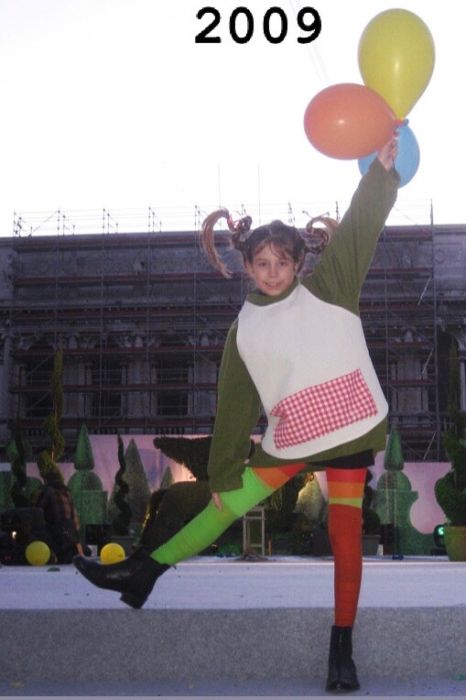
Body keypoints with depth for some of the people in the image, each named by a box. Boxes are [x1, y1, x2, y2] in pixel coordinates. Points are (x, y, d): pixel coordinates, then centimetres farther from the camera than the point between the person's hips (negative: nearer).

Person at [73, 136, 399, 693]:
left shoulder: (327, 289, -1)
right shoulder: (243, 332, 4)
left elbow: (359, 230, -10)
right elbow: (235, 407, 4)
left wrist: (381, 169, -21)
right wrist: (223, 473, 4)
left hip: (351, 428, -2)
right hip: (289, 438, 2)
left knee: (346, 536, -1)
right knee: (226, 506, 9)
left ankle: (342, 648, 13)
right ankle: (144, 572, 24)